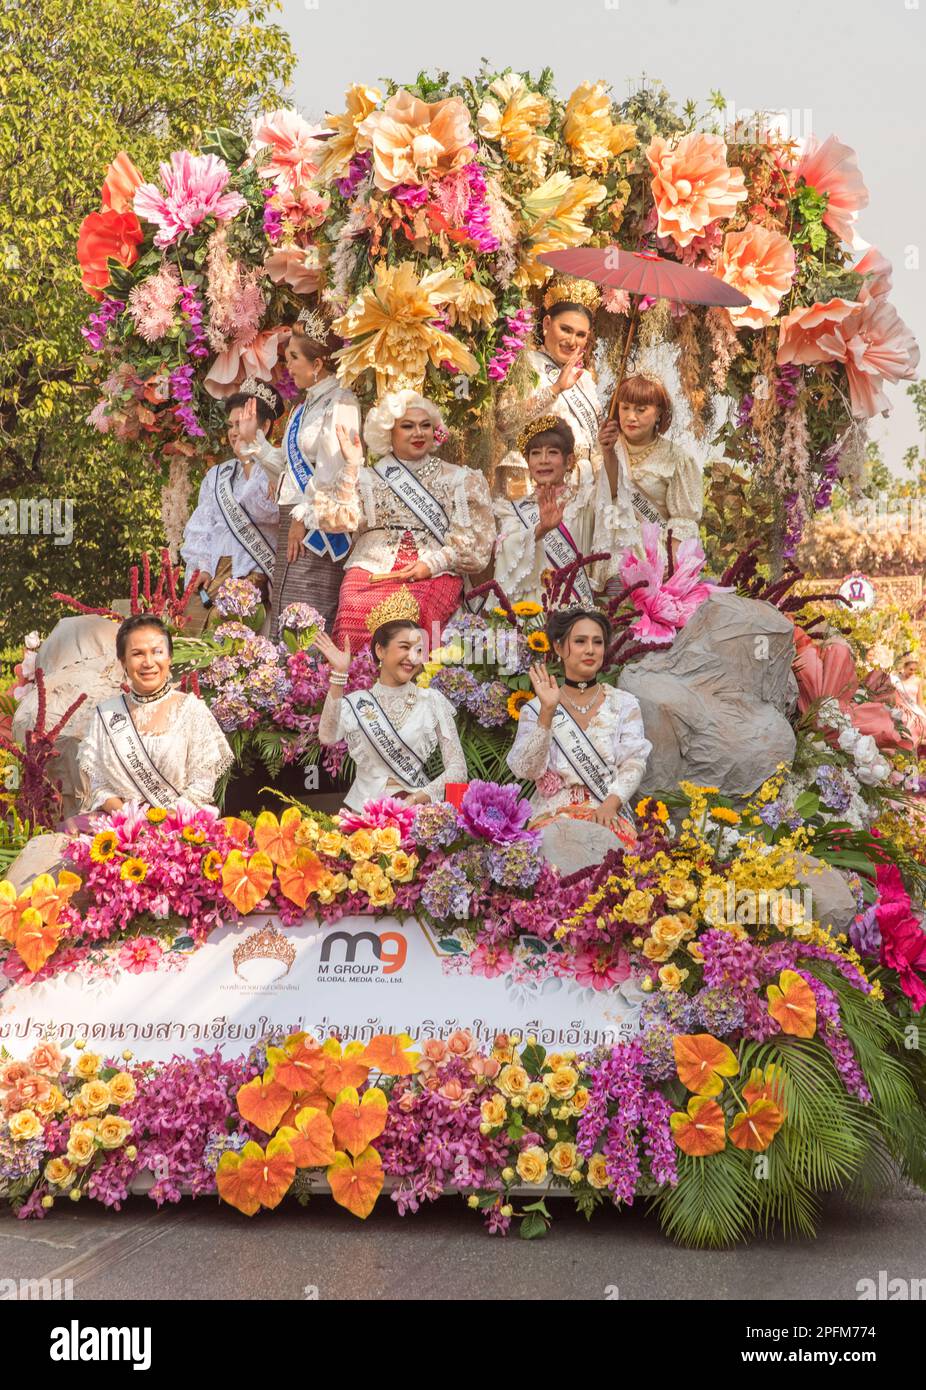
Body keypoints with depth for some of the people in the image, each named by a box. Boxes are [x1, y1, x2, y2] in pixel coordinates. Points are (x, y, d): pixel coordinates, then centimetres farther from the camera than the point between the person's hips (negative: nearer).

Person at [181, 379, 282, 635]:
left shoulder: (275, 472, 3)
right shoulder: (217, 475, 22)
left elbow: (267, 511, -17)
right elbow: (199, 525, 16)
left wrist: (248, 456, -19)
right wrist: (201, 566, -1)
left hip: (250, 573, -5)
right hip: (209, 573, 5)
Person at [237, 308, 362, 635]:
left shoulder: (339, 403, -11)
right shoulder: (306, 405, 18)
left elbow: (330, 472, -17)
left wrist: (303, 518, -16)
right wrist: (253, 439, 13)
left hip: (318, 526, -9)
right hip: (293, 521, 9)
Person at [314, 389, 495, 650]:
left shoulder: (461, 480, 16)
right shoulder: (367, 478, 18)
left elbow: (475, 542, 8)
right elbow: (335, 519, 4)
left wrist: (432, 563, -7)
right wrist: (352, 466, 1)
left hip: (435, 574, -1)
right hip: (372, 568, 1)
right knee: (356, 616, -32)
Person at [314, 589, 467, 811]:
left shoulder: (433, 701, 5)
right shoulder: (355, 703, 6)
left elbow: (458, 769, 1)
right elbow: (328, 736, -14)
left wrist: (420, 798, -15)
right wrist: (339, 674, -17)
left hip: (418, 810, 0)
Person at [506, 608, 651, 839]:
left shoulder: (624, 704, 11)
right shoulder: (535, 709, 7)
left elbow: (634, 764, 2)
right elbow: (526, 770, -5)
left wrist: (610, 804, -17)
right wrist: (547, 712, -15)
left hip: (608, 815, 1)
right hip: (552, 815, -1)